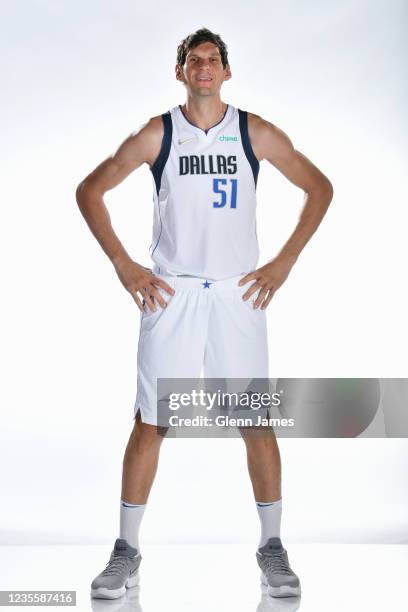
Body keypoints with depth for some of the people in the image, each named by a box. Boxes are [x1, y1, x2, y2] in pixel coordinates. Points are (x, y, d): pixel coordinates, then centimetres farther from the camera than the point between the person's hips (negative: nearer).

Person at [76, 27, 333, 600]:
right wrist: (123, 264, -1)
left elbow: (320, 189, 10)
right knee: (150, 422, 1)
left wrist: (284, 262, 2)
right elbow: (89, 191, 7)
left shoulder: (255, 132, 3)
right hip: (170, 293, 0)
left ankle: (272, 548, 19)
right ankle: (126, 551, 16)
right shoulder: (157, 133, 2)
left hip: (239, 293, 1)